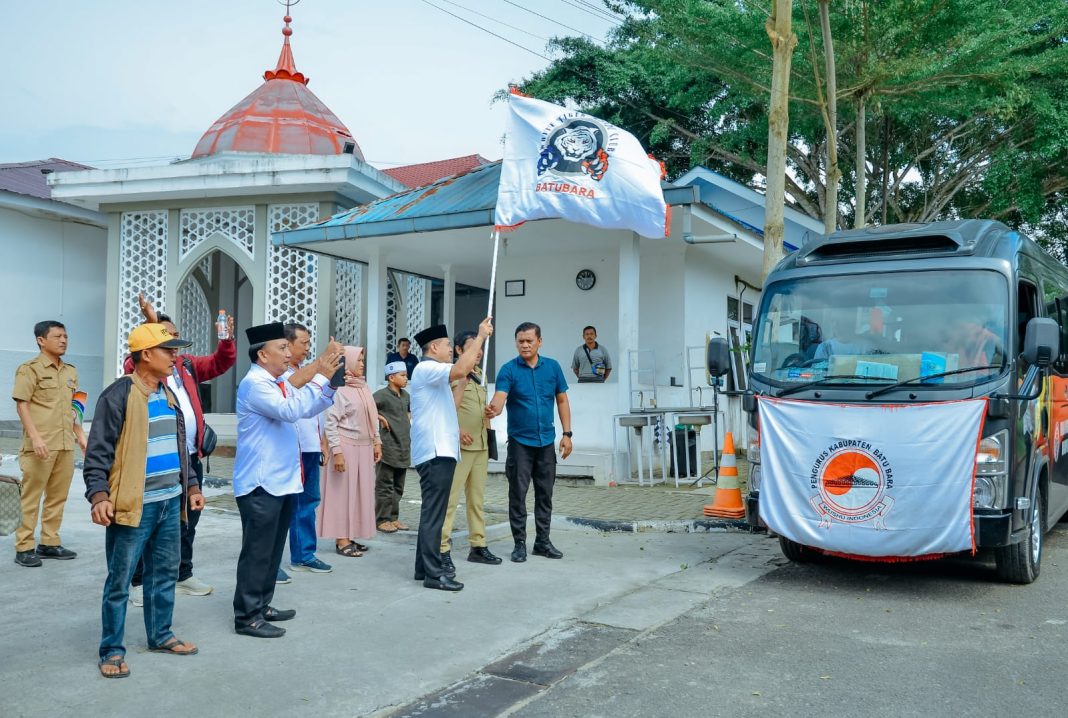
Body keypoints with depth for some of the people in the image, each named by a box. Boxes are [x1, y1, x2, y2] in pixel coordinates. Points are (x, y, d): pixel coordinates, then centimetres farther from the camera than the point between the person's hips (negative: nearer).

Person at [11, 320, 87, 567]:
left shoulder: (70, 372, 15)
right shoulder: (30, 369, -4)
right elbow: (21, 404, -10)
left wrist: (80, 434, 16)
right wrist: (35, 437, -20)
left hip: (66, 445, 6)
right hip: (40, 445, -6)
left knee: (58, 497, 10)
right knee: (31, 497, -2)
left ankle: (49, 543, 19)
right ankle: (24, 548, 4)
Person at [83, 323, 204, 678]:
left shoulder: (168, 395, 13)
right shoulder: (119, 395, -12)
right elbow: (98, 451, -14)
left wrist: (191, 486, 21)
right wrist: (99, 495, -23)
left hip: (170, 502, 8)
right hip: (134, 505, -8)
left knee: (165, 573, 17)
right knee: (119, 581, 3)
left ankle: (160, 635, 31)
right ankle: (112, 650, 14)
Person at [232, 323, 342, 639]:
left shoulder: (280, 383, 14)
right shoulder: (255, 384, -14)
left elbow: (310, 408, 18)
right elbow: (290, 410, -26)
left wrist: (330, 380, 3)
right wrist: (320, 374, -23)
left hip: (282, 481, 9)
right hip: (261, 483, -9)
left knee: (273, 550, 16)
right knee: (257, 551, -4)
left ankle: (261, 605, 27)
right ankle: (247, 616, 3)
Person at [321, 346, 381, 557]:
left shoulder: (363, 387, 10)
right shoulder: (339, 389, -12)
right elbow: (330, 422, -14)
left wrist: (377, 441, 13)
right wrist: (336, 451, -18)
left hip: (364, 447, 8)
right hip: (346, 446, -7)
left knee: (360, 491, 10)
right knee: (344, 491, -1)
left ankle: (350, 536, 18)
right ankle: (341, 540, 5)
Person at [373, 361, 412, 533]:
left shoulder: (406, 396, 13)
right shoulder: (382, 394, -10)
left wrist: (408, 421, 13)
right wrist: (380, 418, -14)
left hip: (404, 446, 7)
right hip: (388, 446, -7)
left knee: (398, 486, 12)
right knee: (385, 485, -1)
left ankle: (393, 517, 20)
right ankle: (382, 519, 5)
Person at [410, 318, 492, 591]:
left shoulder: (433, 374, 23)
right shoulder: (426, 368, -10)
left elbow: (448, 408, 24)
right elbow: (460, 369, -28)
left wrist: (464, 380, 16)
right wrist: (481, 336, -20)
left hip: (440, 450, 11)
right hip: (435, 452, -11)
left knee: (432, 511, 13)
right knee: (433, 513, -9)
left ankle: (425, 567, 19)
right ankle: (433, 573, -8)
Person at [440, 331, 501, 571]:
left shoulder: (479, 374, 16)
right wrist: (457, 431, -25)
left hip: (481, 445, 8)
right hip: (460, 445, -8)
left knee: (477, 498, 12)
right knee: (450, 498, -8)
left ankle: (478, 546, 20)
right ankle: (443, 550, -5)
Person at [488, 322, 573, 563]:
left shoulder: (552, 367, 3)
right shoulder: (509, 369, -8)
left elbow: (562, 401, 8)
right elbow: (500, 397, -22)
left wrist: (567, 433, 2)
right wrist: (494, 409, -46)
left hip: (547, 441, 3)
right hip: (520, 441, -3)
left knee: (545, 493, 10)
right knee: (518, 493, 1)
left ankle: (543, 541, 21)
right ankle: (520, 543, 11)